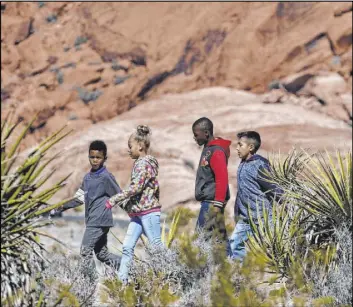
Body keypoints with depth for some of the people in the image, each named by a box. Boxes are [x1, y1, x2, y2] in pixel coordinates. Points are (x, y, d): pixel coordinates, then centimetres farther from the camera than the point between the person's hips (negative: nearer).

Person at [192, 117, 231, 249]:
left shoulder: (216, 151, -13)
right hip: (207, 203, 10)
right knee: (220, 237, 10)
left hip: (212, 203, -10)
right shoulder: (208, 149, 16)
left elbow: (222, 179, -20)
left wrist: (218, 204, -22)